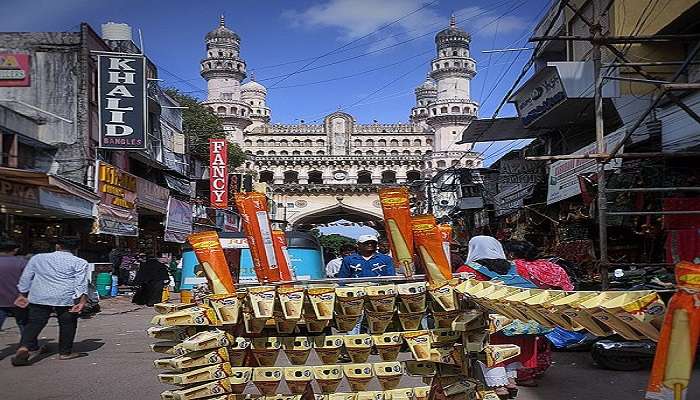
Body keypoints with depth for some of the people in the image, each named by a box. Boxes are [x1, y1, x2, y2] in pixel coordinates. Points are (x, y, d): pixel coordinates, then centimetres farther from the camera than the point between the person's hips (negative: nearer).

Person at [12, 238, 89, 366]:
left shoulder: (37, 258, 13)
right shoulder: (79, 262, 2)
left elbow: (25, 278, 15)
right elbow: (81, 283, -7)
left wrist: (22, 295, 21)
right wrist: (82, 301, -10)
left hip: (39, 298, 2)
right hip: (66, 298, -2)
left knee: (34, 323, 5)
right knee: (67, 325, 11)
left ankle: (24, 347, -16)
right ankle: (65, 352, 17)